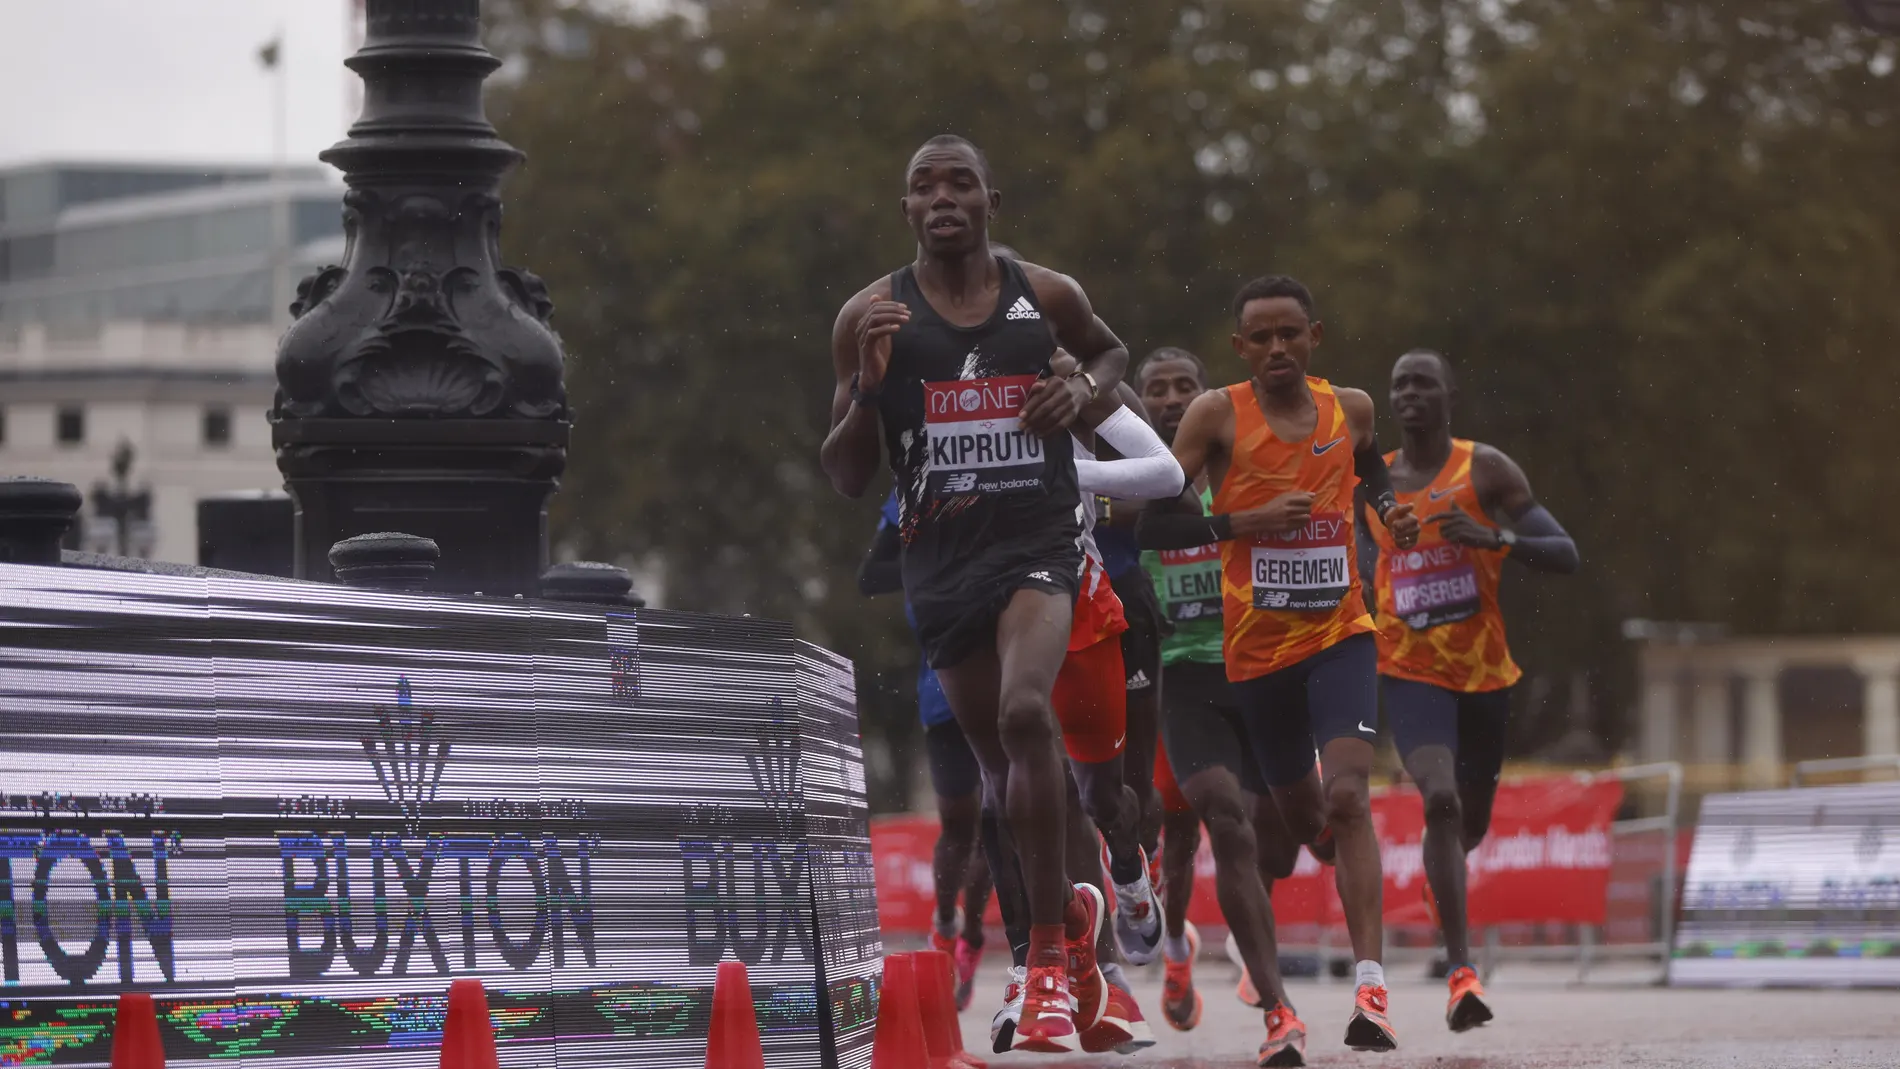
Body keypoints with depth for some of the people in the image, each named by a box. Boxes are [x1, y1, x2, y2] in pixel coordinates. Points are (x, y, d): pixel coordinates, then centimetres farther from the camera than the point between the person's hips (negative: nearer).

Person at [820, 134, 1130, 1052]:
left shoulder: (1047, 298, 3)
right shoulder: (871, 317, 0)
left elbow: (1111, 350, 26)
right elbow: (844, 479, 2)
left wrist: (1085, 386, 3)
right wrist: (868, 386, -16)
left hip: (1038, 538, -2)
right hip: (940, 554, 2)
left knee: (1024, 710, -27)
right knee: (999, 760, 11)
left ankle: (1048, 958, -23)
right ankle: (1070, 910, 40)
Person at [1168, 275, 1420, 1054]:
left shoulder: (1350, 408, 5)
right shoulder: (1218, 415, -5)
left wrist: (1391, 512, 6)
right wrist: (1246, 523, -21)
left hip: (1339, 633, 0)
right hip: (1256, 647, 0)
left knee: (1347, 795, -20)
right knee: (1300, 816, 13)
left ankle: (1371, 987, -27)